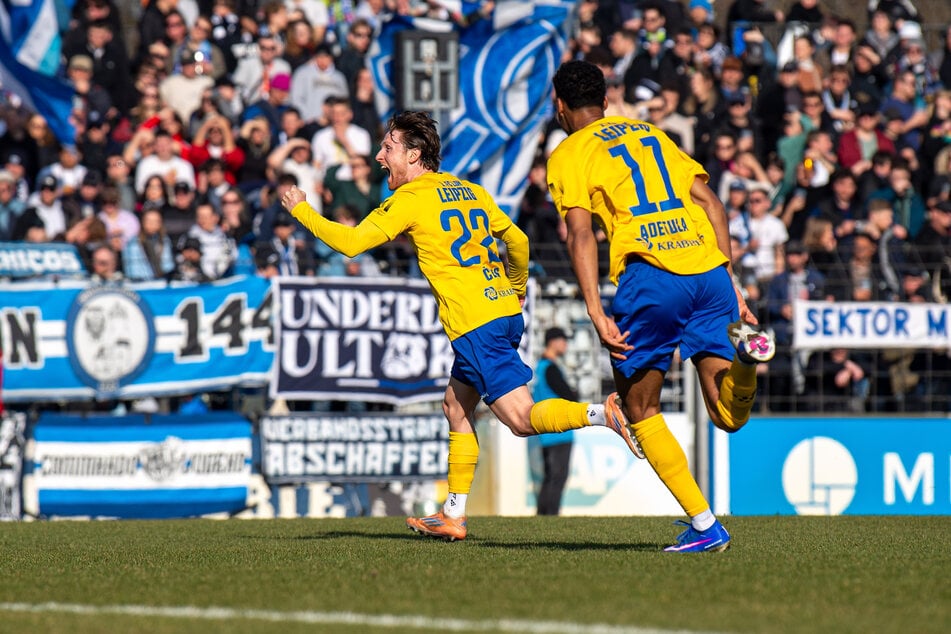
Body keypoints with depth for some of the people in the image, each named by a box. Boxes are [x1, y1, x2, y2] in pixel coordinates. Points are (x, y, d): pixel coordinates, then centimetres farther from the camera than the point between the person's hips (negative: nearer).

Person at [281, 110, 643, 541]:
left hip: (475, 324, -9)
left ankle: (599, 414, -31)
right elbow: (517, 240, 25)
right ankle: (453, 517, 19)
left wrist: (301, 209, 5)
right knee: (457, 406, 17)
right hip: (504, 312, 9)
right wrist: (516, 292, 39)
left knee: (522, 418, -12)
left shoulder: (410, 199, -5)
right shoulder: (470, 191, 18)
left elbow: (350, 243, -8)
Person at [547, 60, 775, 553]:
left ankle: (704, 525, 3)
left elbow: (580, 235, -4)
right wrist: (730, 283, 16)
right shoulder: (652, 133, 27)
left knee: (640, 410, 12)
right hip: (708, 270, 4)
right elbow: (710, 203, 18)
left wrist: (598, 316, -10)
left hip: (648, 274, -4)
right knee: (729, 417, 5)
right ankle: (742, 348, -26)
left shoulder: (568, 154, 10)